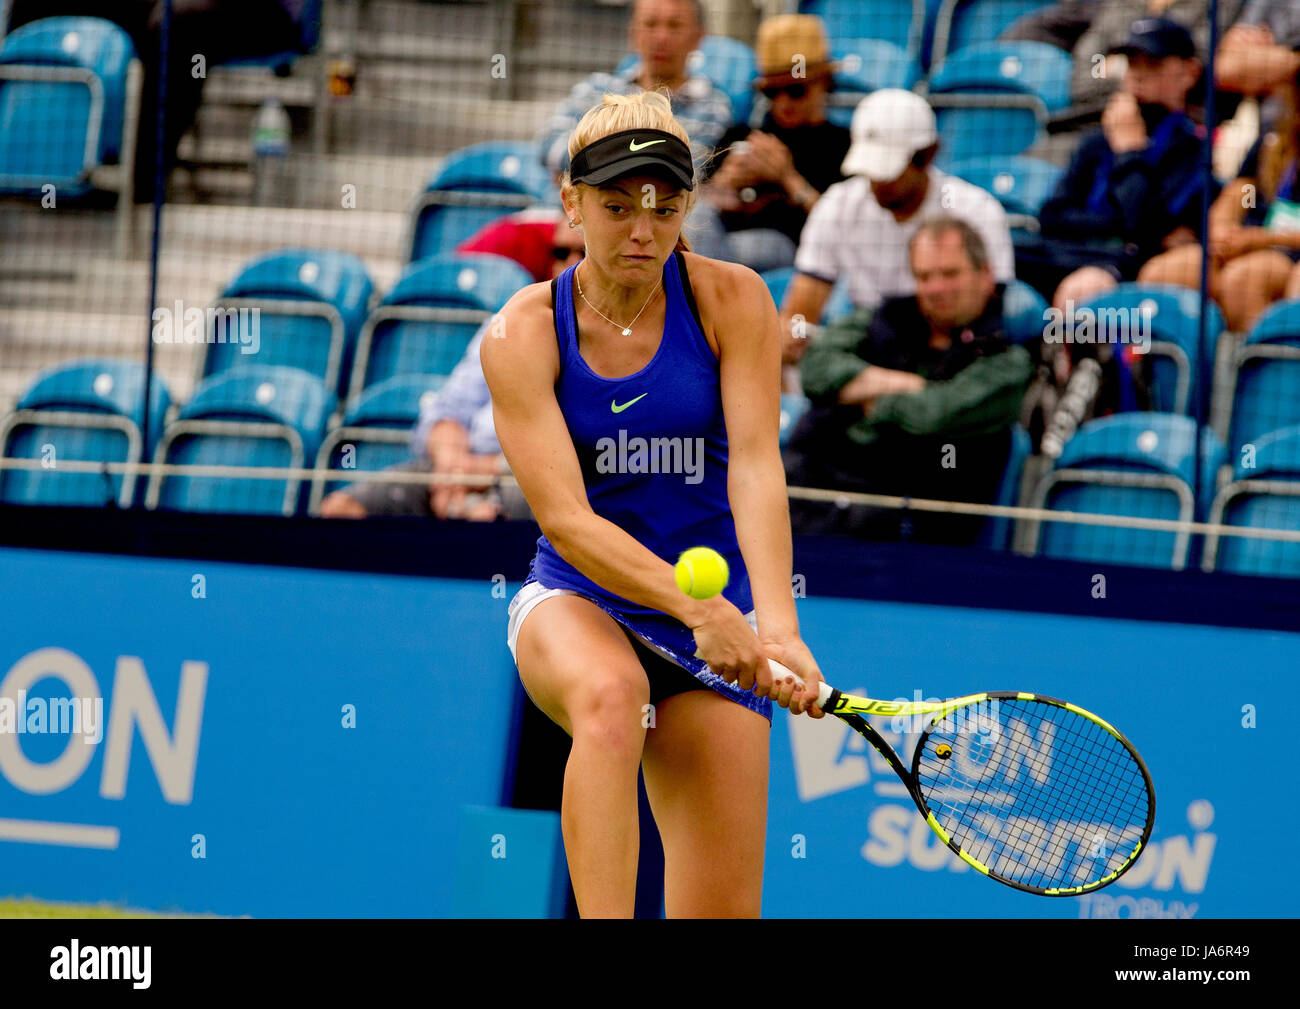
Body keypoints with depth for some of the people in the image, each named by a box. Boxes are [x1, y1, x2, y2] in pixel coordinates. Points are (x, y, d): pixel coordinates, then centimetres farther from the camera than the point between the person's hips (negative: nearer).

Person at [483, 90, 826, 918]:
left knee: (722, 912, -6)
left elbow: (756, 467, -18)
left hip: (718, 628, 2)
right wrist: (698, 607, -33)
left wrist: (777, 625, -33)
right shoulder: (525, 333, -9)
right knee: (611, 697, -39)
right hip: (577, 602, -1)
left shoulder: (731, 300, -6)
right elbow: (565, 518, -19)